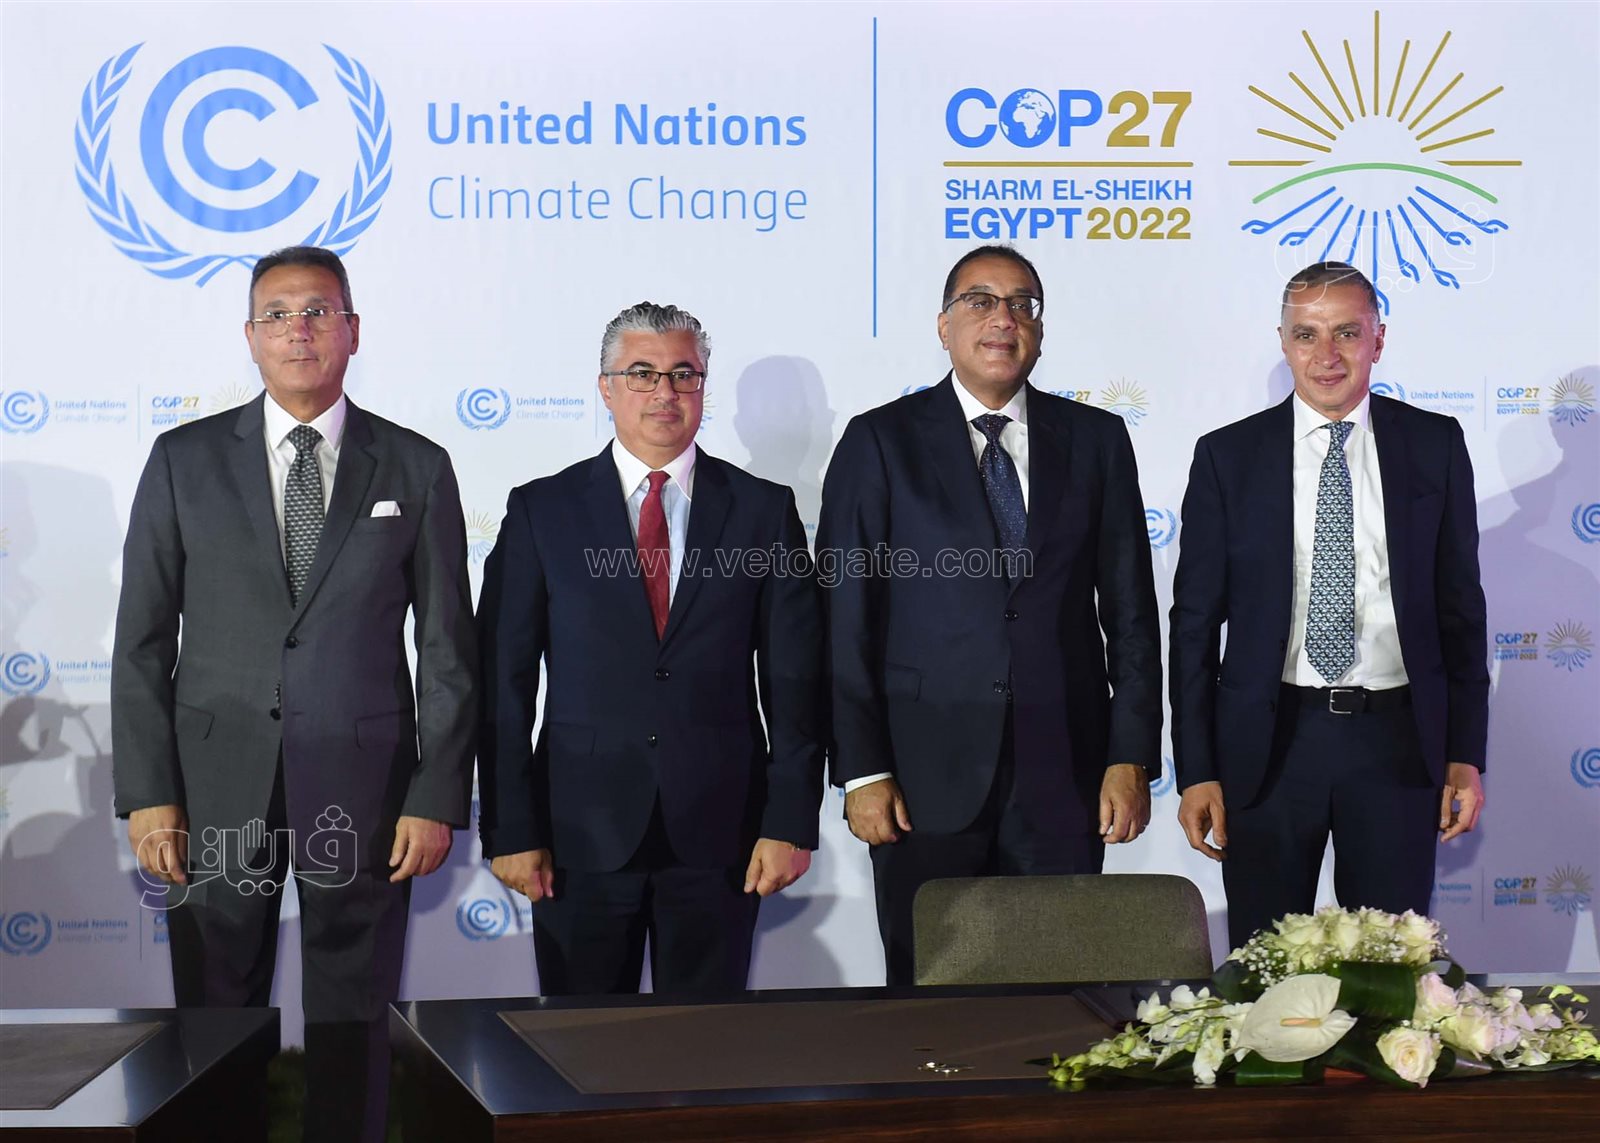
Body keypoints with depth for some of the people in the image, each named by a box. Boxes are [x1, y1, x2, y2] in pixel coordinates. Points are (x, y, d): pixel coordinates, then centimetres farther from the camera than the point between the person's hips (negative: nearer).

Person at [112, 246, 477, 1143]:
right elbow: (144, 639, 3)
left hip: (363, 788, -1)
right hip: (217, 787, 1)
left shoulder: (416, 468, 3)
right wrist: (148, 792, -4)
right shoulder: (185, 460, 4)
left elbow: (448, 649, 2)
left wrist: (439, 798, -4)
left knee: (354, 1027, 7)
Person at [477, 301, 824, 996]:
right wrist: (510, 830, -4)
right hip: (582, 833, 0)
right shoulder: (542, 510, 4)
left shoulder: (763, 510, 5)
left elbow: (795, 679, 3)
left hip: (719, 833, 0)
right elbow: (503, 684, 2)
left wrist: (791, 823, -3)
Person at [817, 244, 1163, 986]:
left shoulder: (1096, 439, 9)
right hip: (926, 778, -2)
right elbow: (846, 616, -1)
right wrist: (862, 769, -7)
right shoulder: (881, 442, 2)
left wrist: (1133, 756, 0)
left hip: (1063, 776, 2)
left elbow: (1131, 609, 8)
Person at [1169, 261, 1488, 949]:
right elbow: (1195, 620, 2)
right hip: (1270, 742, 0)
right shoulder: (1227, 457, 1)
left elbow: (1461, 606, 7)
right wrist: (1196, 771, -3)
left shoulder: (1434, 446, 4)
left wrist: (1467, 755, 3)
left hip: (1398, 742, 1)